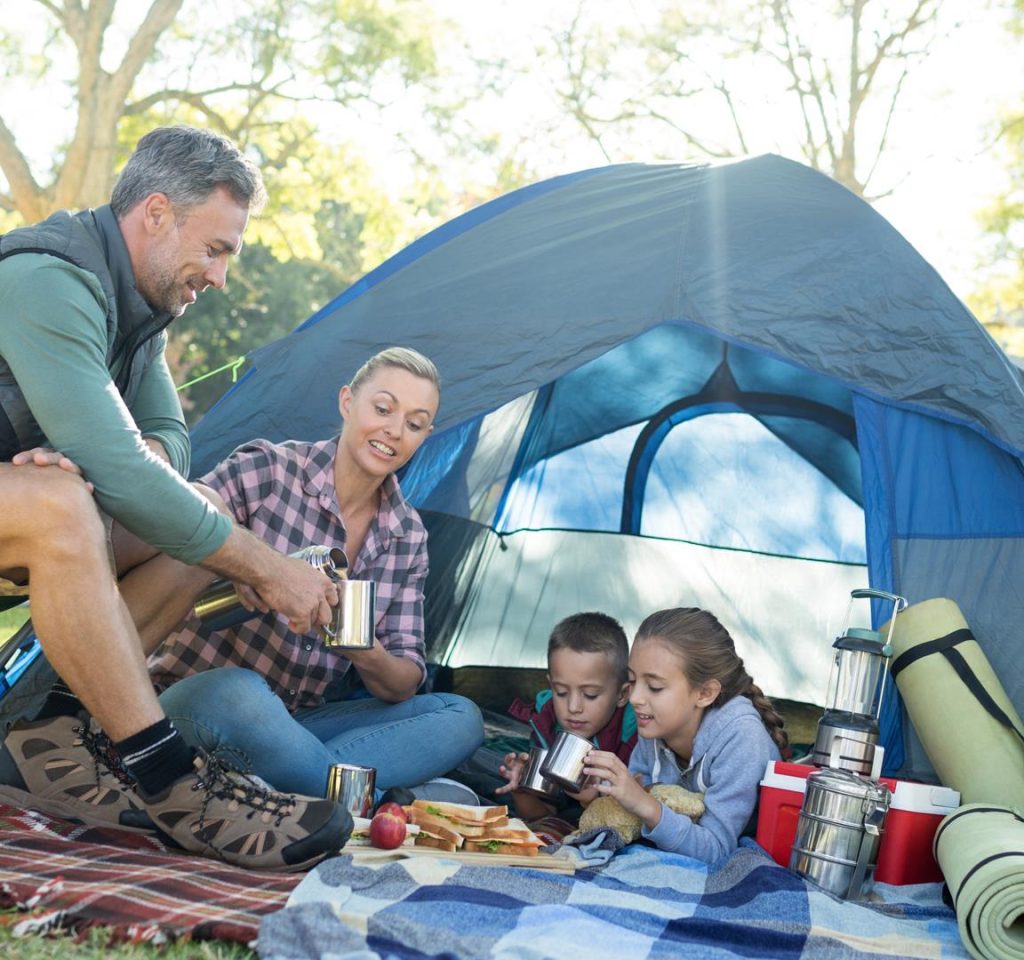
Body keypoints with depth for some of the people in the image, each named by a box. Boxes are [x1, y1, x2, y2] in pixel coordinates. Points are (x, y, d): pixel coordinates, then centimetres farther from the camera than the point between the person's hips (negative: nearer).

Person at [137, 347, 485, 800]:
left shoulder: (408, 535, 4)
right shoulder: (263, 470, -12)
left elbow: (403, 684, 2)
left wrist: (368, 655, -20)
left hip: (297, 725, 6)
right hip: (193, 702, -6)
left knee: (460, 718, -12)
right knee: (238, 694, -40)